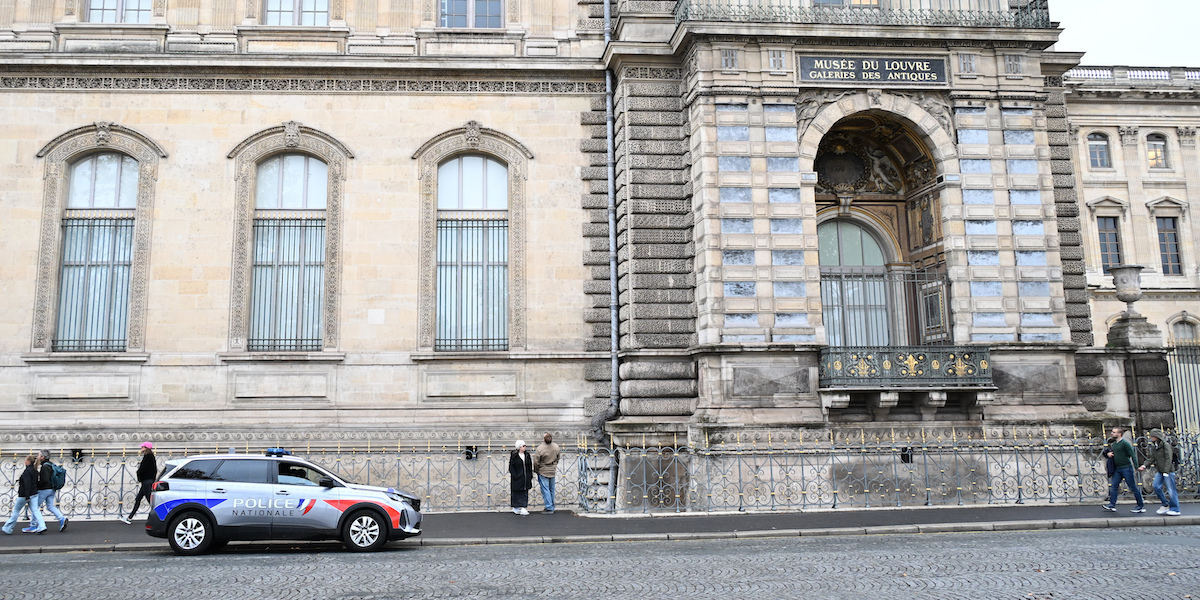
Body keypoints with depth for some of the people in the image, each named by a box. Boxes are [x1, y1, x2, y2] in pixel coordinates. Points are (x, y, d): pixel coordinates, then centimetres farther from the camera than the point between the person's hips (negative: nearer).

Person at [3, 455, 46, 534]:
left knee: (16, 510, 7)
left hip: (24, 495, -8)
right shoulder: (35, 471, 10)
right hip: (34, 494, 8)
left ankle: (7, 529, 17)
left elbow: (27, 484, -21)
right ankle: (41, 526, -9)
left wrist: (27, 497, -22)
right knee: (35, 510, 2)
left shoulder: (27, 471, -17)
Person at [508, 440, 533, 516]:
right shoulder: (513, 455, -8)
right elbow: (511, 466, -7)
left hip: (526, 478, 4)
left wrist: (530, 477, 7)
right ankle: (516, 508, 13)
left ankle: (522, 508, 6)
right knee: (517, 492, 3)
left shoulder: (527, 455, 6)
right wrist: (514, 475, -14)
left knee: (524, 492, 3)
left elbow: (530, 466, 10)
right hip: (517, 478, -4)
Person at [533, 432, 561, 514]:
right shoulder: (556, 447, -5)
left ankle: (549, 508, -1)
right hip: (552, 471, 5)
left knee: (545, 490, 0)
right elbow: (558, 458, 10)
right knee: (551, 489, 15)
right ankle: (552, 507, 24)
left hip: (543, 471, -5)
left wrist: (536, 470, 2)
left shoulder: (540, 448, -22)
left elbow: (536, 462, -15)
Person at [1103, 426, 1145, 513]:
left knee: (1133, 487, -1)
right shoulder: (1114, 444, 13)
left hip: (1126, 468, -8)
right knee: (1114, 486, 3)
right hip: (1118, 469, 8)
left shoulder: (1125, 443, -12)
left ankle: (1141, 506, 7)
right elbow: (1111, 452, 27)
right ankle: (1112, 505, 4)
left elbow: (1132, 455, -15)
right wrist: (1109, 454, 3)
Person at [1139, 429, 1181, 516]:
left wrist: (1166, 472, -20)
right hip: (1160, 471, 7)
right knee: (1156, 487, -3)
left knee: (1171, 490, -4)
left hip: (1168, 470, -7)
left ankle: (1175, 510, 4)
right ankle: (1166, 505, 13)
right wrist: (1144, 465, -8)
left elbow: (1168, 459, -15)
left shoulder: (1166, 445, -11)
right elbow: (1151, 458, 8)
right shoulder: (1153, 447, 11)